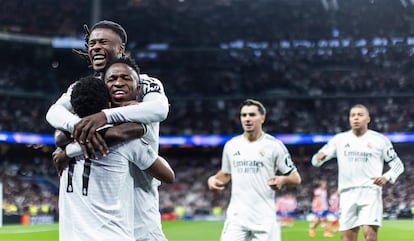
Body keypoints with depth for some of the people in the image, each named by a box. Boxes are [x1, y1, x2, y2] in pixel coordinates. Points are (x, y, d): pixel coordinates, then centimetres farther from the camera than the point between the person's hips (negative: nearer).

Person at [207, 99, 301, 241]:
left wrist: (282, 179, -22)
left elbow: (296, 178, 0)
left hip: (264, 217, -3)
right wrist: (213, 179, 3)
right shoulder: (231, 145, 9)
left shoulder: (274, 145, -2)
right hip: (236, 216, 3)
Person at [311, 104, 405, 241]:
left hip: (370, 193, -3)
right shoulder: (339, 139, 11)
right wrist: (319, 157, -18)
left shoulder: (379, 140, 5)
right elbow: (316, 161, 7)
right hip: (347, 194, 3)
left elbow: (397, 165, 10)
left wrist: (387, 177, -11)